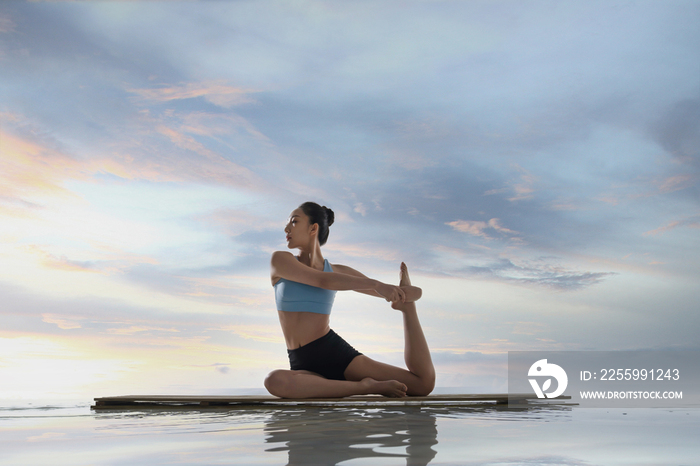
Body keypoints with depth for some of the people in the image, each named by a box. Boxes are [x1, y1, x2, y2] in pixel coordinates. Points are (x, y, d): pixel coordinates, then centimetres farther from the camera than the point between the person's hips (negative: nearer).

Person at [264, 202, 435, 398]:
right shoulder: (279, 260, 3)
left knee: (424, 383, -15)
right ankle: (365, 386, -23)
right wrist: (375, 284, -24)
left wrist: (407, 301, -12)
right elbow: (322, 281, -15)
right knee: (274, 381, -39)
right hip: (304, 366, 0)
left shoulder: (339, 271, 8)